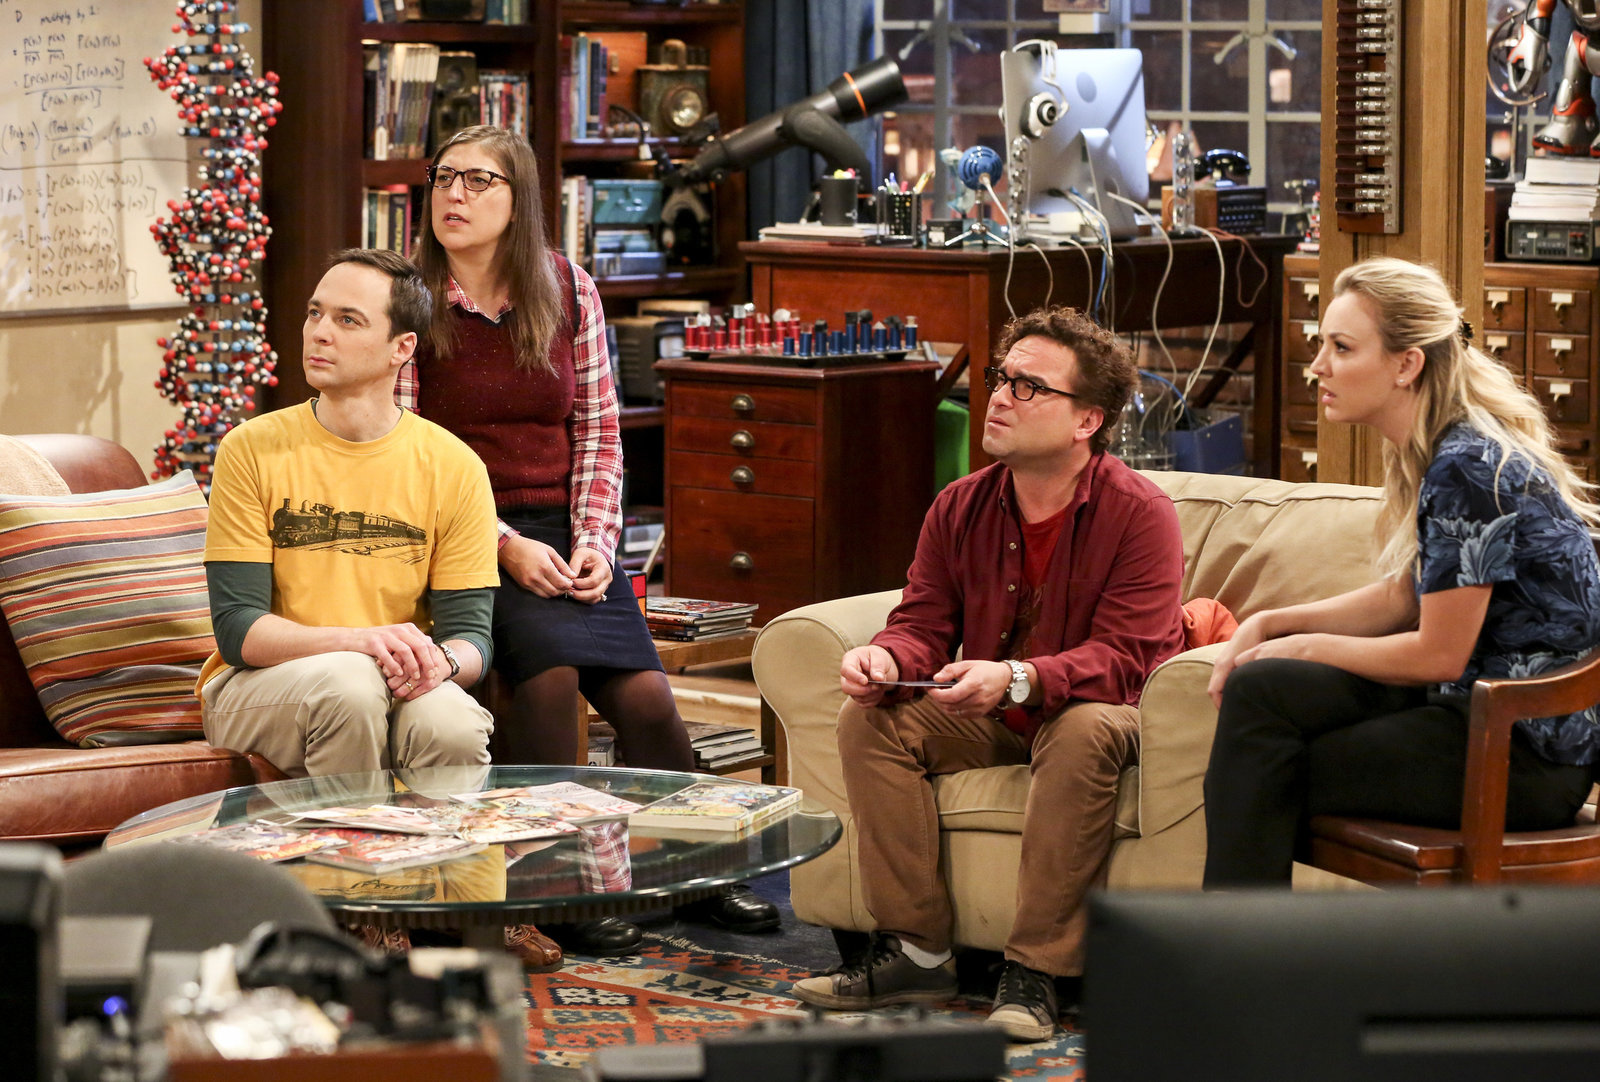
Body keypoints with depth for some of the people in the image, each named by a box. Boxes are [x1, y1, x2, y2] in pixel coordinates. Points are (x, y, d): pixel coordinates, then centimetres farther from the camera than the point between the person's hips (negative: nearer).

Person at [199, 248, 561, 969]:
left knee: (451, 723, -33)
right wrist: (359, 641, -28)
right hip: (255, 687, -1)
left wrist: (438, 661, -26)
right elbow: (239, 626, -11)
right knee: (347, 683, -35)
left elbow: (470, 631, -1)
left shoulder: (452, 467, 0)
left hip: (399, 689, 1)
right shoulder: (254, 450, -5)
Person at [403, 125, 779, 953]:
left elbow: (598, 428, 11)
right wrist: (506, 546, -15)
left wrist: (593, 539, -4)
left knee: (645, 693, -17)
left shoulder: (567, 290, 9)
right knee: (550, 670, -30)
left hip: (563, 533, 3)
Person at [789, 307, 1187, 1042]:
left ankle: (1035, 973, -34)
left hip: (1102, 712, -6)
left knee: (1083, 732, -39)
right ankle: (915, 953, -14)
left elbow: (1123, 660, -25)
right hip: (989, 722, 6)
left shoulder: (1138, 513, -17)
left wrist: (1017, 679, -41)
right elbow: (923, 623, 3)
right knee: (870, 720, -16)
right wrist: (887, 659, -23)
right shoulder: (961, 507, 0)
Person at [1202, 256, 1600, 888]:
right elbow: (1400, 598, 19)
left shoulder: (1467, 470, -20)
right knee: (1259, 689, 0)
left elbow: (1438, 655, -17)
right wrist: (1270, 623, 7)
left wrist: (1306, 647, -4)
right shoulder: (1431, 454, 9)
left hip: (1530, 757, -9)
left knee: (1269, 774, -10)